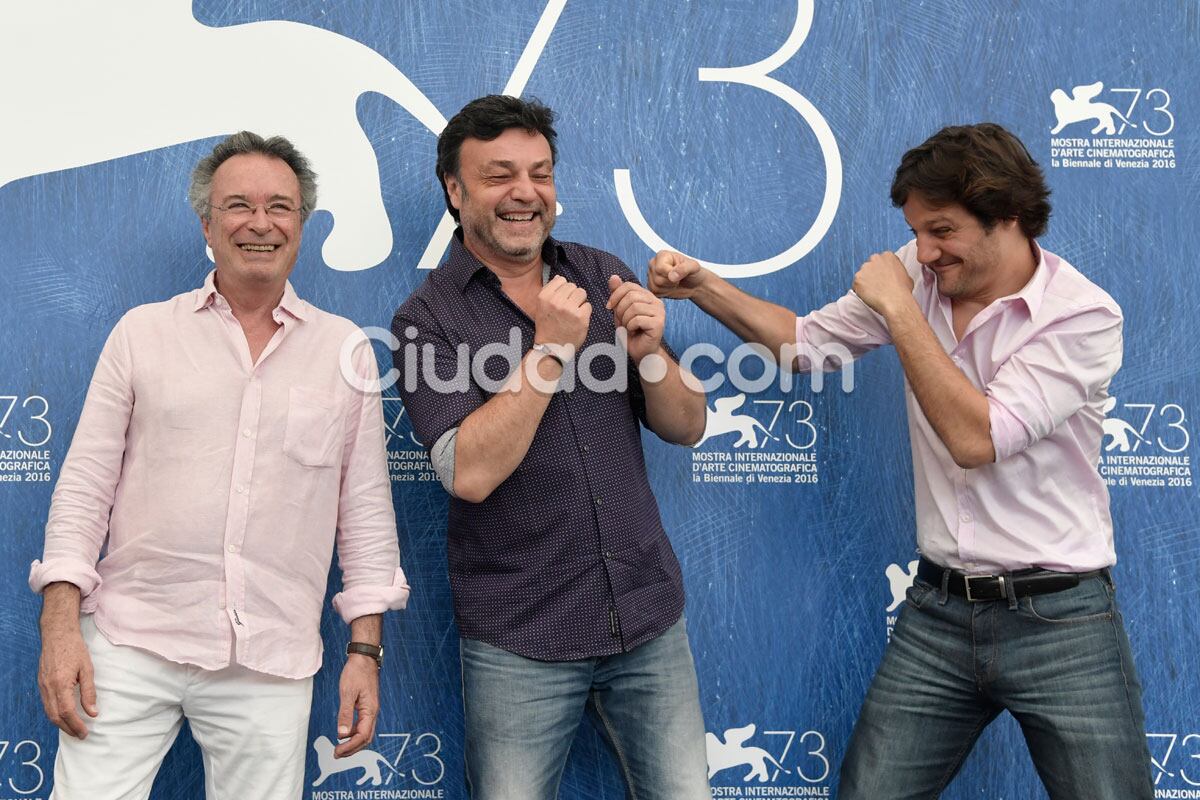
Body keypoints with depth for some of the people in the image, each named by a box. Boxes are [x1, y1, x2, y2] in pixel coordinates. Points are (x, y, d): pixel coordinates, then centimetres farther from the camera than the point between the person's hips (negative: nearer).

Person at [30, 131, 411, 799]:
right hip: (130, 645, 0)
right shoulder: (143, 332, 5)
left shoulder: (346, 349, 6)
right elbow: (85, 485, 4)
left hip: (273, 665, 0)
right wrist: (60, 627, -4)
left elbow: (366, 507, 7)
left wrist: (366, 650, 3)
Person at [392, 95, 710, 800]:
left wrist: (650, 351, -14)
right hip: (519, 641, -3)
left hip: (649, 617, 4)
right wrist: (550, 349, -21)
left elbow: (686, 427, 5)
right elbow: (470, 472, -19)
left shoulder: (603, 277, 5)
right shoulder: (430, 317, -7)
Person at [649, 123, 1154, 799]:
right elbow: (808, 342, 11)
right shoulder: (918, 275, 2)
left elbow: (976, 438, -23)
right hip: (937, 613, 4)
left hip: (1060, 620, -4)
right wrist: (702, 286, -1)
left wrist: (899, 310, -18)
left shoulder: (1083, 315, -14)